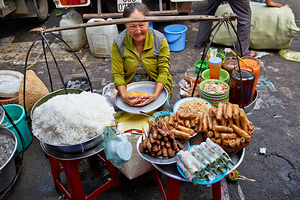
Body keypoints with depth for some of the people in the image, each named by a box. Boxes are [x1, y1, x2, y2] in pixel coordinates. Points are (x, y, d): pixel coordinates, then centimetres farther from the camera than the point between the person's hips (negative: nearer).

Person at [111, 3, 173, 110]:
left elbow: (163, 71, -12)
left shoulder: (160, 40, -11)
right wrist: (124, 95, -30)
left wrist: (155, 94, -29)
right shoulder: (118, 43, -10)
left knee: (163, 106, -24)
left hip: (157, 85, 0)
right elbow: (118, 74, -11)